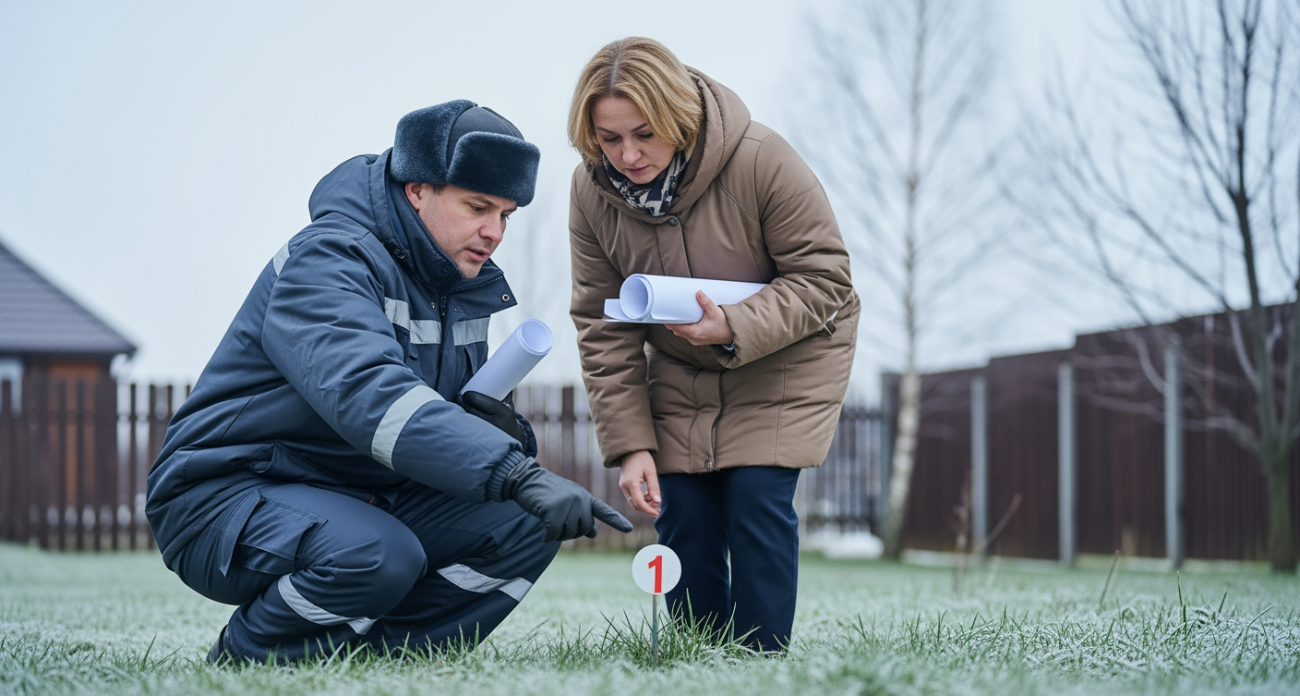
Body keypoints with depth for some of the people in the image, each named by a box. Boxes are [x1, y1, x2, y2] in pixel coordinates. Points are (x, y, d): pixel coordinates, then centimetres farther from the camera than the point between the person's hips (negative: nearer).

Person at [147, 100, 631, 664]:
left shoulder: (464, 283, 8)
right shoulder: (327, 261, -20)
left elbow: (451, 409, 21)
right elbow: (367, 391, -39)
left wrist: (498, 423, -7)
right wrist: (516, 474, -47)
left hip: (366, 498, 8)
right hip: (230, 494, -8)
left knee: (525, 526, -10)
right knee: (378, 556, -37)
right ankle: (244, 659, -9)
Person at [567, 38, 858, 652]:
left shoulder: (762, 161, -28)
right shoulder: (591, 192, -15)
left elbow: (824, 278, -20)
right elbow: (603, 327, -9)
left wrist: (735, 328, -35)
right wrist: (630, 444, -14)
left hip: (785, 356, -4)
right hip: (681, 367, 4)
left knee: (757, 499, -16)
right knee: (683, 515, -3)